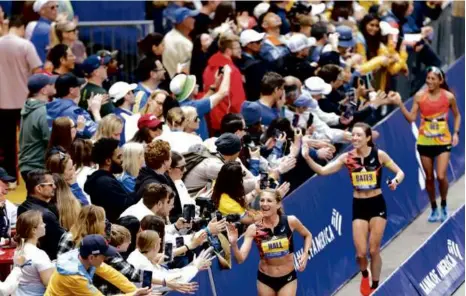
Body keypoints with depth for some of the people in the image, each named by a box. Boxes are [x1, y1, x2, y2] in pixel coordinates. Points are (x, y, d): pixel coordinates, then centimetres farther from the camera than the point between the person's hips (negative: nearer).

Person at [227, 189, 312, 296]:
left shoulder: (290, 221, -14)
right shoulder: (253, 229, -14)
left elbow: (307, 235, 8)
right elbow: (240, 259, -20)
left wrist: (305, 254, -8)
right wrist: (234, 244, -39)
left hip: (288, 277, -1)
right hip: (265, 278, 1)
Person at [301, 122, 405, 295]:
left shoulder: (379, 155, -9)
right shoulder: (347, 158, -6)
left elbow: (400, 172, -2)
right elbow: (322, 171, -11)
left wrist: (396, 181, -25)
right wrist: (307, 158, -27)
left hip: (377, 204, -1)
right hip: (359, 206, 1)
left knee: (374, 250, 2)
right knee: (361, 252, -4)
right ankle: (364, 276, 29)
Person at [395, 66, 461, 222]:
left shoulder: (449, 97, -7)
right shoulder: (420, 96, -6)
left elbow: (457, 115, 9)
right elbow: (411, 118, -8)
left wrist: (456, 133, -3)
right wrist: (400, 104, -20)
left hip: (443, 141, -2)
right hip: (425, 142, 2)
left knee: (441, 176, -13)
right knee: (429, 177, 9)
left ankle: (443, 206, 12)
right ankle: (434, 209, 26)